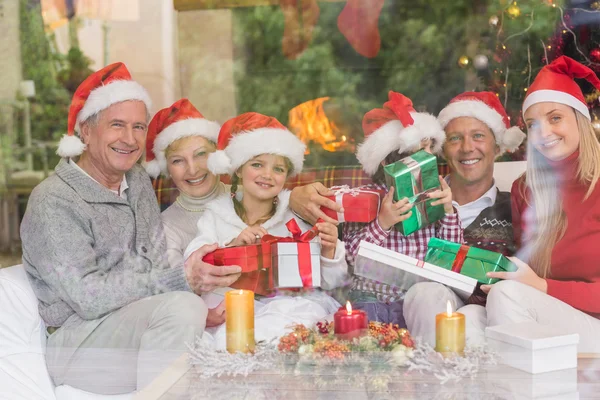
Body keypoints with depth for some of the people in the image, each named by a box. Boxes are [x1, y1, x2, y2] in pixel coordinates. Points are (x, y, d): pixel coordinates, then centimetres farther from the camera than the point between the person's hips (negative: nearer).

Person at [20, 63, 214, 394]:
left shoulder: (138, 181, 12)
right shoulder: (53, 202, -13)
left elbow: (159, 265, 9)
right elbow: (89, 297, -20)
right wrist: (180, 280, -25)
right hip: (78, 340, -7)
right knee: (182, 306, -30)